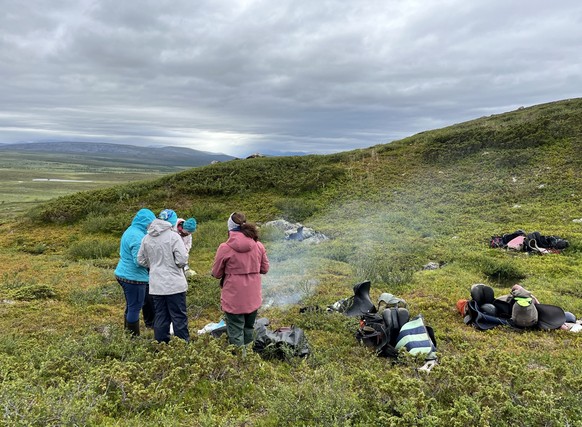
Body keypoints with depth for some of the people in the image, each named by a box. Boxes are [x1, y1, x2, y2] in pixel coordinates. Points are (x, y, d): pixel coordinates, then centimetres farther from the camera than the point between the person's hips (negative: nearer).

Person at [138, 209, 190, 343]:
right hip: (174, 285, -5)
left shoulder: (147, 238, 4)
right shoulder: (173, 236, -13)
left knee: (160, 317, 14)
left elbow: (141, 260, 11)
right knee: (179, 317, 4)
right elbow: (182, 260, -17)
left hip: (156, 285, 5)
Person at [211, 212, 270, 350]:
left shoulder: (225, 248, -16)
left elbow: (216, 273, -5)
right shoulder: (258, 246, -6)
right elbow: (264, 269, 6)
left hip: (234, 299, -4)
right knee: (249, 330, 22)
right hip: (253, 298, 4)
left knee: (236, 333, 8)